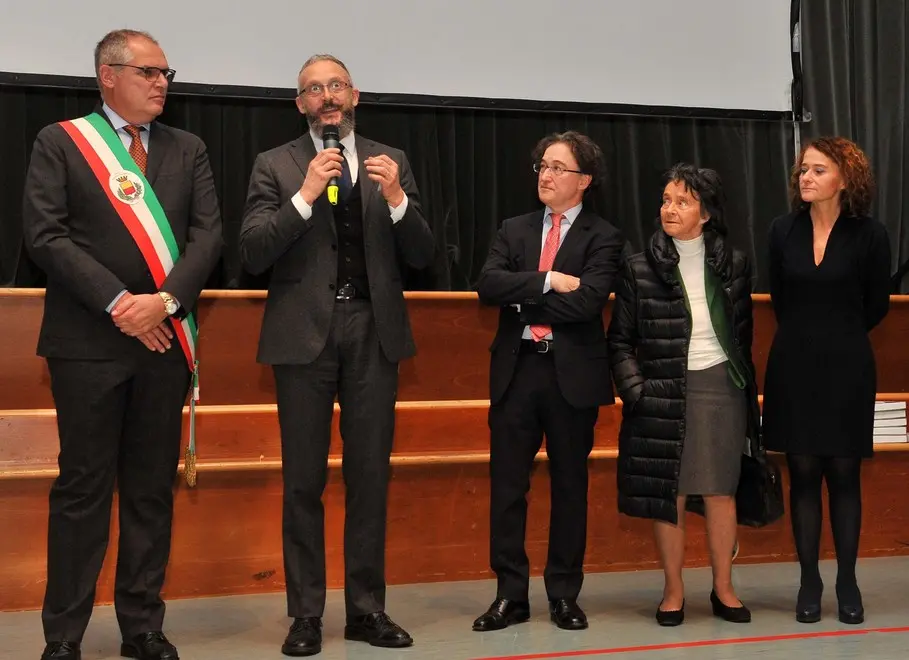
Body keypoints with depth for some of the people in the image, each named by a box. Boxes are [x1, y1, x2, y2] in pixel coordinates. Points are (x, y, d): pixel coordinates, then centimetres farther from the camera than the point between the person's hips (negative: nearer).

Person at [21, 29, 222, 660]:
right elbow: (46, 235, -6)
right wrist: (117, 303, -14)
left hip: (166, 339, 3)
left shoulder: (188, 150, 13)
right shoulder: (60, 142, 4)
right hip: (88, 341, -3)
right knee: (83, 487, 1)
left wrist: (165, 300, -12)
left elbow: (208, 234, 4)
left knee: (153, 488, 7)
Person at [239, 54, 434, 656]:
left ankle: (367, 609, 17)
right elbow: (253, 254, -7)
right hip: (305, 334, -1)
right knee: (304, 481, 4)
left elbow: (422, 256, 4)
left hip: (374, 334, 2)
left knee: (371, 476, 7)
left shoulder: (391, 162, 9)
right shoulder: (276, 166, 4)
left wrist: (396, 198, -12)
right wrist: (305, 194, -16)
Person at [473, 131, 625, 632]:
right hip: (515, 369, 3)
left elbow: (588, 300, -15)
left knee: (570, 486, 7)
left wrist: (522, 301, -8)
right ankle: (511, 595, 13)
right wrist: (548, 280, -15)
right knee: (506, 485, 3)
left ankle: (564, 595, 19)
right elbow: (487, 285, -5)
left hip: (572, 373, -2)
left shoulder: (603, 238, 1)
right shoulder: (514, 230, 12)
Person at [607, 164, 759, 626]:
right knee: (667, 495, 2)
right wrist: (635, 391, -10)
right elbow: (620, 340, 2)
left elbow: (743, 332, 12)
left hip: (721, 387, 1)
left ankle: (723, 589, 18)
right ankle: (673, 591, 15)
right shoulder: (641, 269, -1)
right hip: (663, 392, -1)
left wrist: (747, 388, 7)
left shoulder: (733, 264, 5)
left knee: (721, 493, 5)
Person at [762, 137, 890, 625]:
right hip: (795, 366, 2)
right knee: (803, 474, 5)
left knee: (844, 475, 5)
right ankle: (809, 581, 14)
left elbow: (876, 306, 5)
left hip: (846, 367, -2)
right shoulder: (783, 231, 2)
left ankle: (847, 582, 16)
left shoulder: (869, 235, -6)